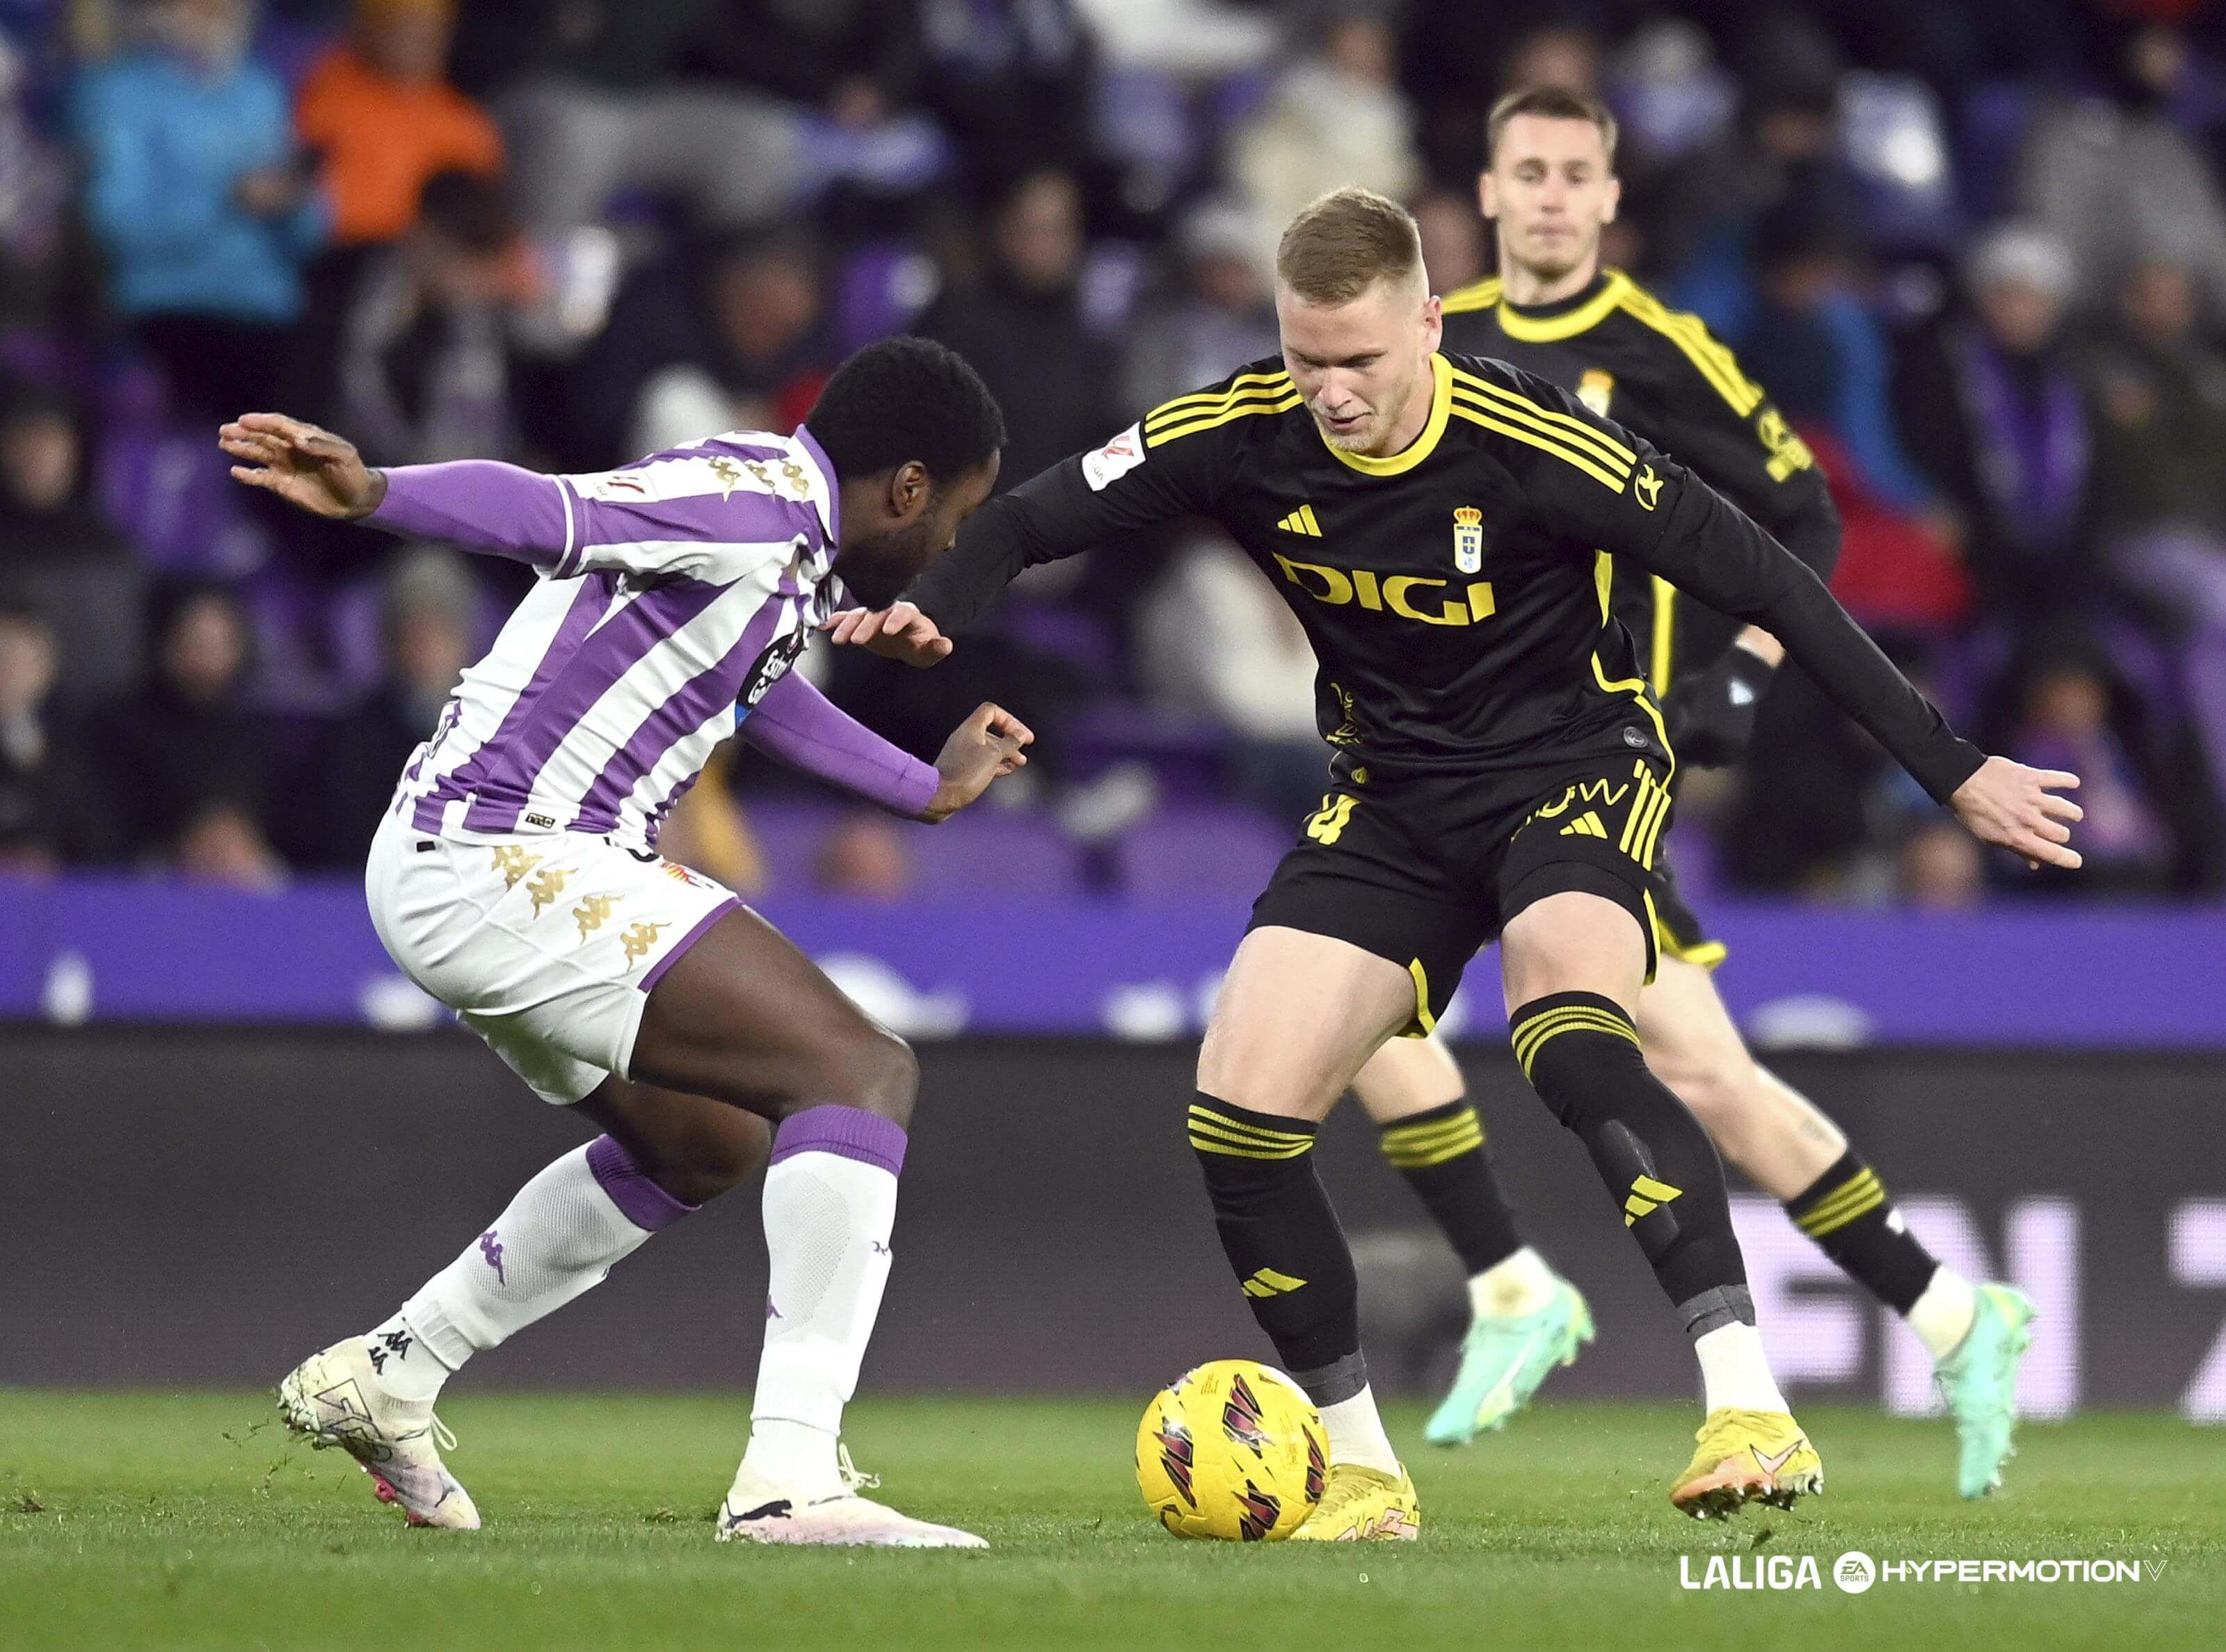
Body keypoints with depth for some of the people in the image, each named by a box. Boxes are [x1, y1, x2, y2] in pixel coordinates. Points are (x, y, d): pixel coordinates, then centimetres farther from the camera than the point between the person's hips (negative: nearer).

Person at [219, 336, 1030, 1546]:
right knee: (862, 1072, -17)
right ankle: (792, 1479, -26)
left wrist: (928, 789, 49)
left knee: (709, 1140, 29)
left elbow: (756, 689, 39)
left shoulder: (789, 543, 18)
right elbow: (547, 512, -29)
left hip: (462, 867, 11)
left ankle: (384, 1378, 33)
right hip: (505, 861, -11)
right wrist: (372, 494, -46)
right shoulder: (762, 503, -13)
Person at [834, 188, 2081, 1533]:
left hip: (1576, 766, -5)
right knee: (1239, 1114, -10)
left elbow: (1764, 586, -19)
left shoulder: (1531, 447, -24)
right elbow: (1030, 522, -1)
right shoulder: (1247, 436, -12)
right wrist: (931, 613, -24)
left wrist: (1955, 773, -17)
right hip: (1394, 799, 5)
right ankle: (1364, 1471, 7)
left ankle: (1752, 1410, -36)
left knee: (1571, 1039, -35)